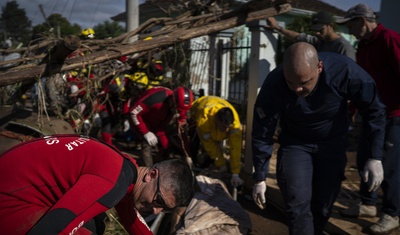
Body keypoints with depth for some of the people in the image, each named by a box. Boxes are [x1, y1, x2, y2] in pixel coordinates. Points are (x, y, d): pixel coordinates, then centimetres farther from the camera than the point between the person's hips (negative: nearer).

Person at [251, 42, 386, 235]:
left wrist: (376, 158, -16)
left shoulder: (345, 71, -30)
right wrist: (260, 178, -11)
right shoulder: (274, 84, -30)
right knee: (298, 204, -14)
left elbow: (374, 110, -13)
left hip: (332, 144, 1)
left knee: (322, 206, 9)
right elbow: (262, 134, -19)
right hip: (295, 143, -1)